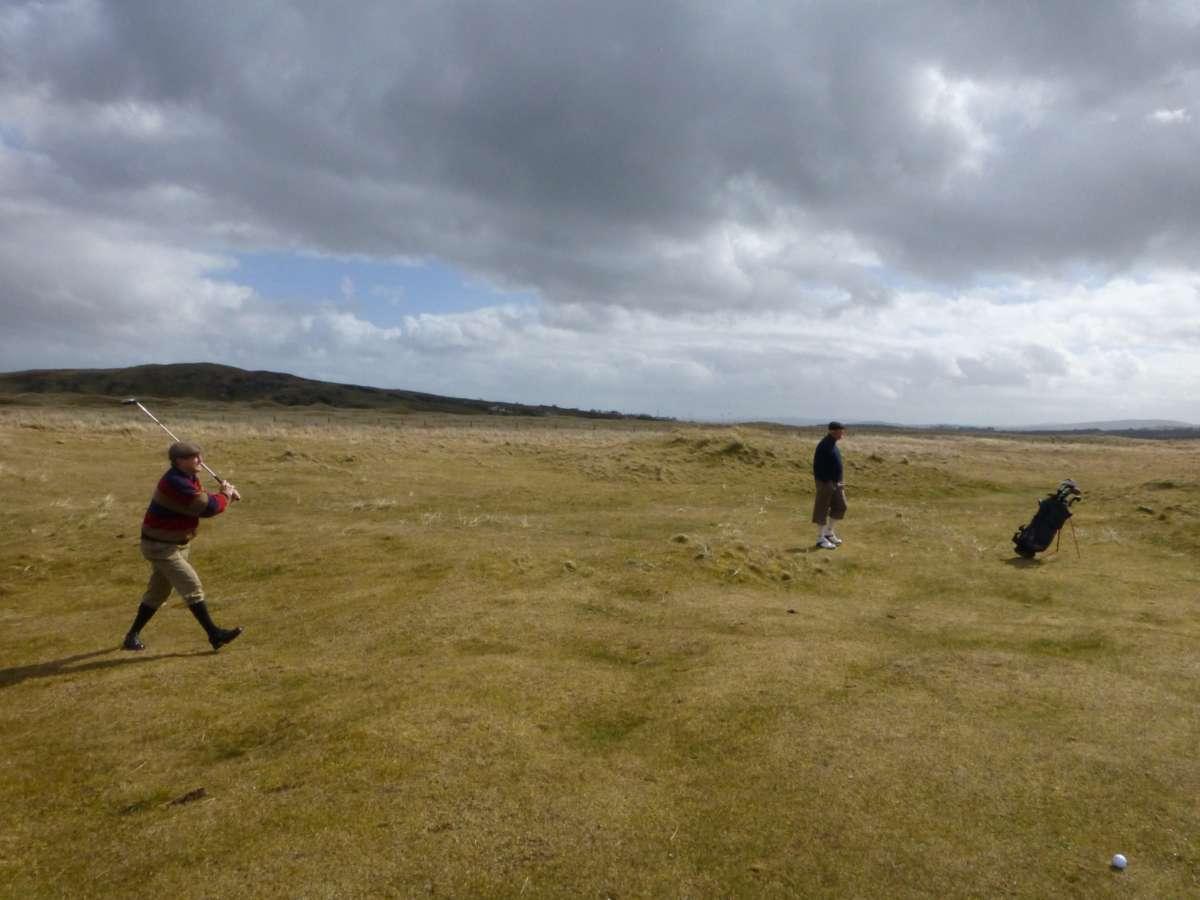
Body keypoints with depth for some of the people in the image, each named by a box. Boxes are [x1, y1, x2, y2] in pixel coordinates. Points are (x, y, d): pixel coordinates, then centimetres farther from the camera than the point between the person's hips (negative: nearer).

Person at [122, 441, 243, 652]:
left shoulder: (189, 478, 6)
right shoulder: (175, 483, -27)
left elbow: (203, 499, 15)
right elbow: (207, 507, -28)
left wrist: (227, 494, -3)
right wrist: (226, 496, -10)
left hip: (178, 544, 10)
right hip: (161, 547, -10)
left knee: (158, 592, 17)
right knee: (192, 587, -12)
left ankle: (133, 636, 30)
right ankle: (214, 635, -10)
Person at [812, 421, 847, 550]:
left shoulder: (833, 444, 12)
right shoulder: (824, 446, -18)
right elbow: (818, 467, -22)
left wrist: (840, 482, 17)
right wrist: (827, 482, -22)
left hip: (835, 482, 10)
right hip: (826, 483, -10)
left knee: (840, 506, 13)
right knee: (822, 510, 0)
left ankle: (828, 531, 26)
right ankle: (820, 538, 8)